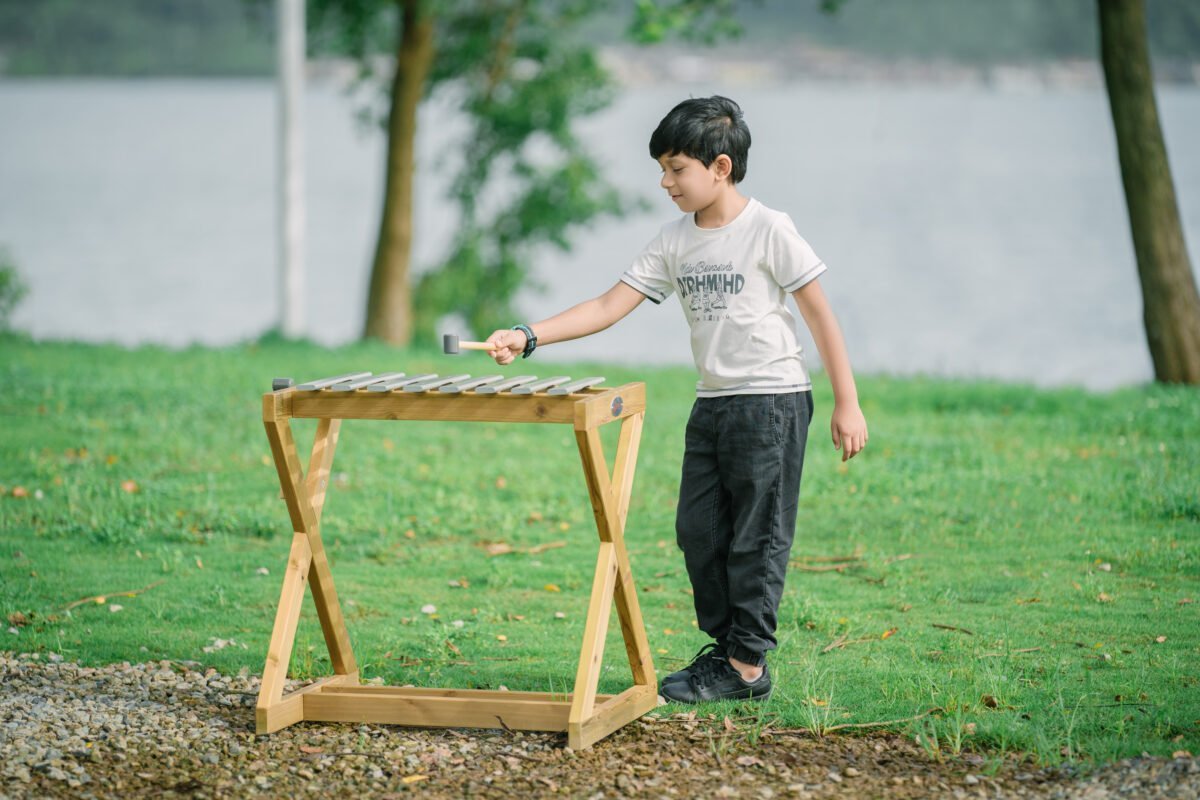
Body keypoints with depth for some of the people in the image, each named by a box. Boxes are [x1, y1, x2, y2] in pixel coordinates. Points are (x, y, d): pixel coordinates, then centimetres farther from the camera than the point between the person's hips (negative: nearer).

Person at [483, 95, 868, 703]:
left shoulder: (769, 231, -9)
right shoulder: (675, 242, 7)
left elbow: (820, 316, -7)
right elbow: (609, 306, 4)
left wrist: (847, 404, -9)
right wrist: (528, 337, -8)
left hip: (771, 399, -7)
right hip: (711, 403, 7)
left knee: (757, 535, -4)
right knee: (699, 532, 7)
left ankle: (747, 665, 1)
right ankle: (724, 648, 18)